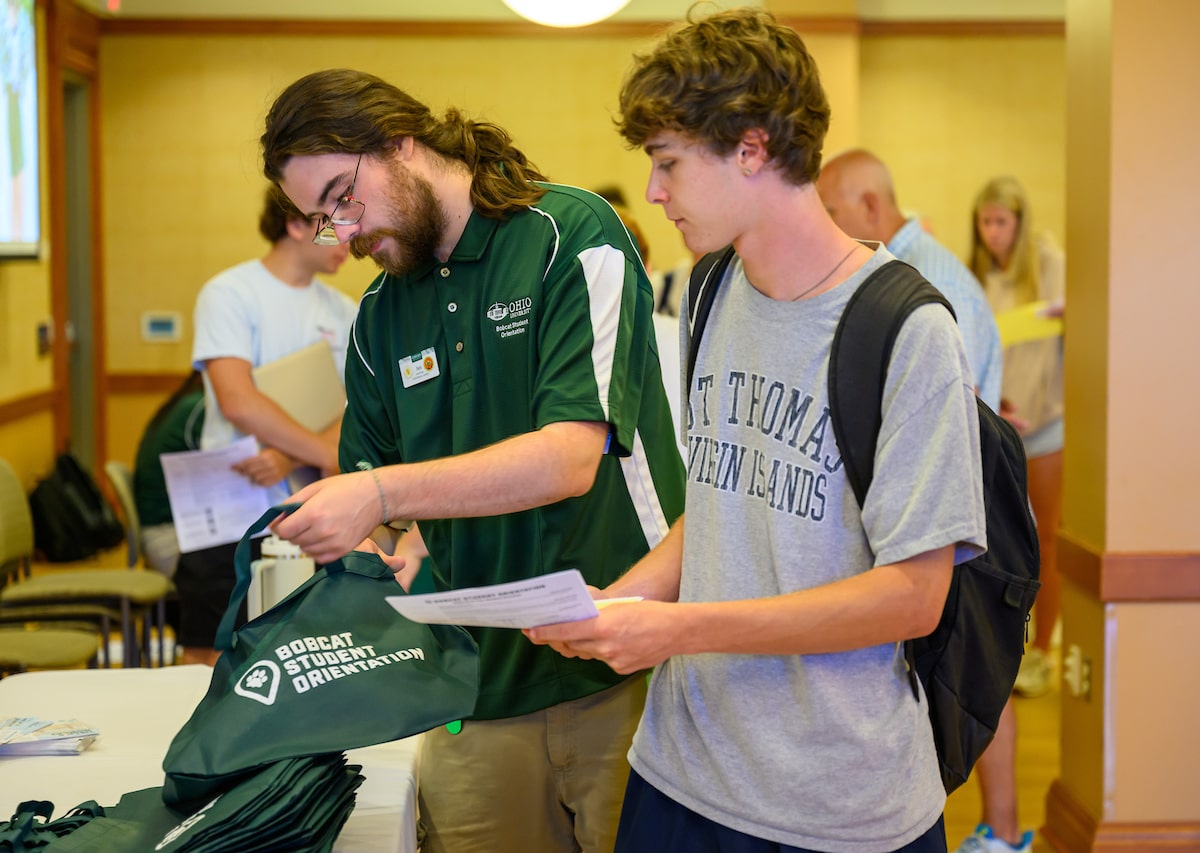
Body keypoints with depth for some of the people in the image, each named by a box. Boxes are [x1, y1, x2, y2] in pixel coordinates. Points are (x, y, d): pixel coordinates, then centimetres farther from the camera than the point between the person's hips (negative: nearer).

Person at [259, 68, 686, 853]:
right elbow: (371, 477, 17)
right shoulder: (380, 317, 11)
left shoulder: (572, 236, -9)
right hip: (478, 682, 5)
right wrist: (364, 553, -4)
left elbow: (570, 457, -20)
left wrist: (382, 495, -24)